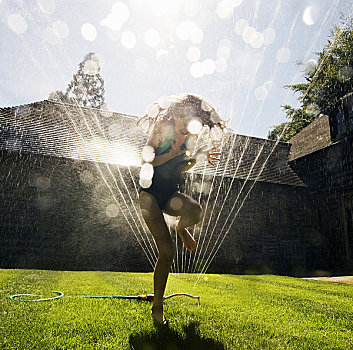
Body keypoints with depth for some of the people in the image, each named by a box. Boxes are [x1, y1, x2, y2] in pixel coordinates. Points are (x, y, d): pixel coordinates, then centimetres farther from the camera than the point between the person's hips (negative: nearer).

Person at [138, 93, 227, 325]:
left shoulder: (190, 137, 9)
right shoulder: (163, 127, -7)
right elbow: (148, 160, -15)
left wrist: (197, 157, -2)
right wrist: (178, 149, -20)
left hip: (171, 193, 4)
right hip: (151, 192, -4)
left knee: (195, 211, -34)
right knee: (167, 251, -14)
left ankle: (181, 228, 5)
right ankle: (157, 306, 6)